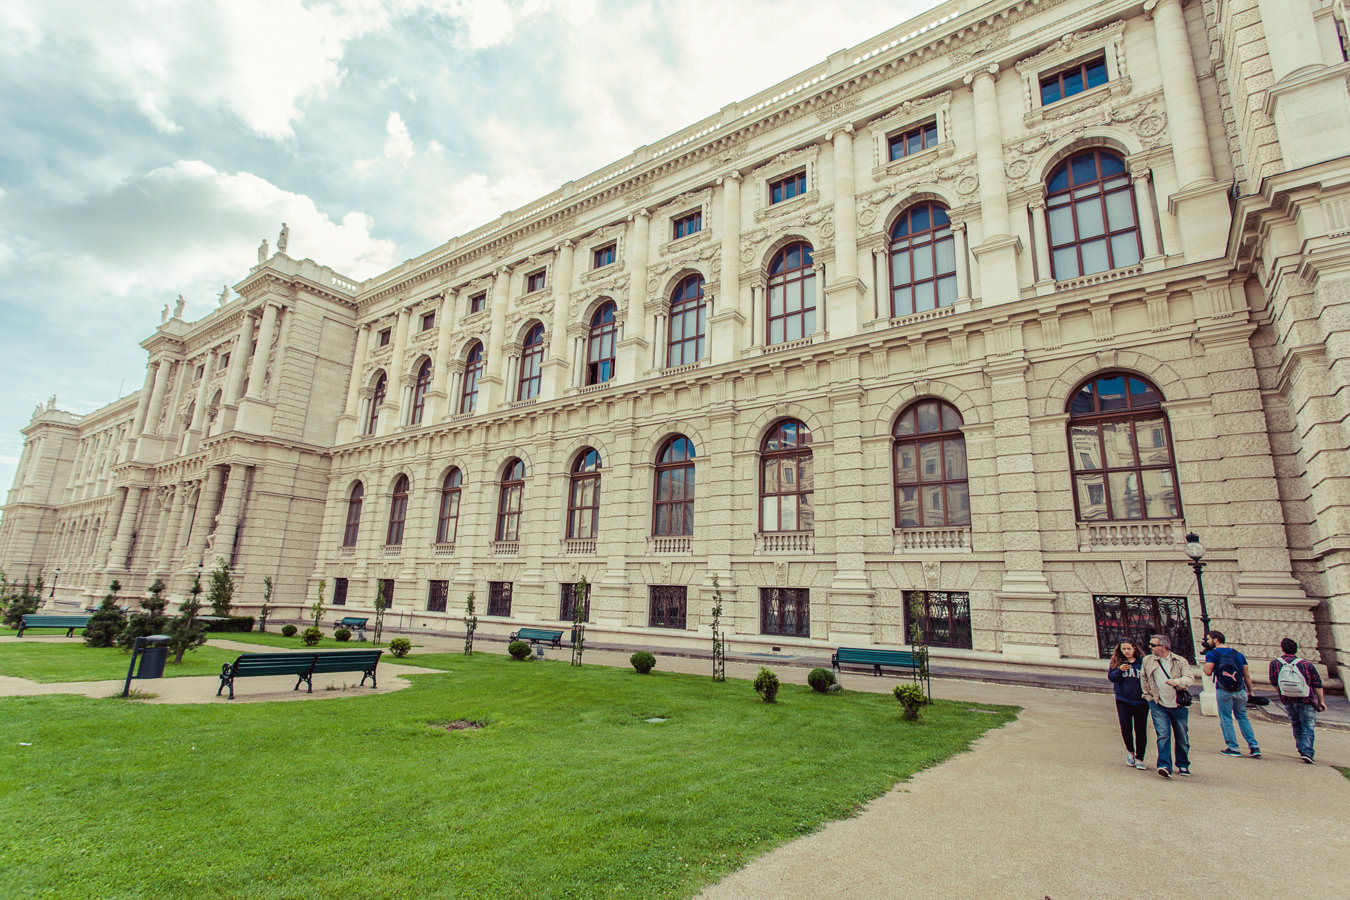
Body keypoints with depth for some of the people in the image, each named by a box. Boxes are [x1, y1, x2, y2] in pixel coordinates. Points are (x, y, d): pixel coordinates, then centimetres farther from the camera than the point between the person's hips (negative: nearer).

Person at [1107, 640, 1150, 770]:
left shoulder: (1142, 662, 1)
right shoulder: (1116, 661, 4)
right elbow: (1111, 677, 0)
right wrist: (1119, 670, -18)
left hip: (1140, 701, 0)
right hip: (1123, 700, 0)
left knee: (1140, 730, 4)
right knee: (1126, 727, -5)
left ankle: (1139, 758, 17)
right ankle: (1130, 751, 21)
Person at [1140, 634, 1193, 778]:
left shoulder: (1180, 661, 1)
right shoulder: (1147, 660, 7)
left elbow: (1189, 679, -8)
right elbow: (1143, 678, 20)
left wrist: (1177, 681, -27)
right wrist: (1147, 694, 15)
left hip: (1178, 705, 0)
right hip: (1158, 706, 0)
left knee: (1182, 737, 11)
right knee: (1163, 735, -11)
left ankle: (1183, 765, 29)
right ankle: (1164, 766, -15)